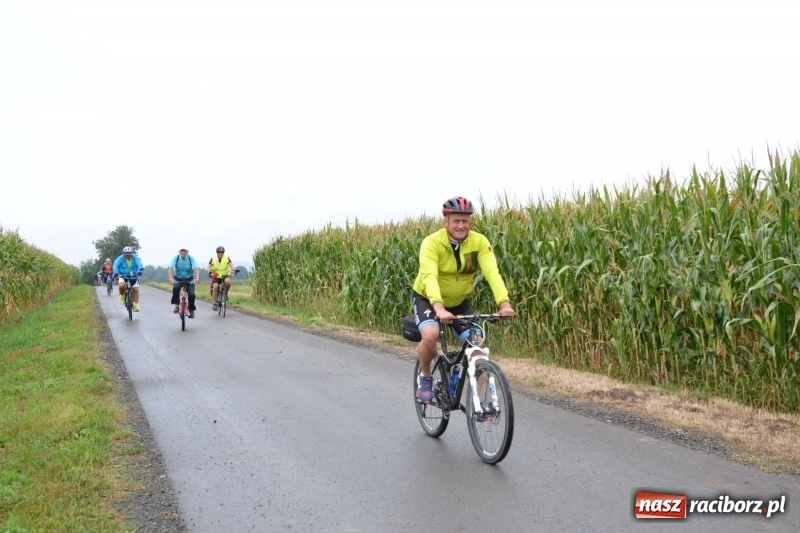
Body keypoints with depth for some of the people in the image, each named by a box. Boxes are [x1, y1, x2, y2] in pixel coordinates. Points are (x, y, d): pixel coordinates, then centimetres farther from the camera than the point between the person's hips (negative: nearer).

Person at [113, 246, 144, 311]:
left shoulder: (135, 258, -12)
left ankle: (136, 305, 1)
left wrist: (140, 271, -47)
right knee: (121, 286, -29)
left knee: (136, 290, -9)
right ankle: (122, 295, 3)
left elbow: (140, 265, -26)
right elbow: (115, 265, -25)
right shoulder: (120, 259, -13)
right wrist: (115, 272, -45)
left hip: (133, 276, 1)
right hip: (123, 276, -1)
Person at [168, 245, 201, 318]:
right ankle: (176, 305, -12)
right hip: (178, 279, 0)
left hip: (189, 280, 0)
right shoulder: (176, 258, -12)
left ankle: (191, 310, 7)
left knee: (191, 294, -17)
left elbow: (197, 268, -26)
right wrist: (171, 278, -41)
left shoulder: (191, 258, -13)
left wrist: (197, 278, -44)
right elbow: (170, 268, -24)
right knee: (175, 288, -31)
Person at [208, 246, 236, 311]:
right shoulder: (213, 259, -10)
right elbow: (209, 266, -19)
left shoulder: (227, 258, -12)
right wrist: (210, 272, -40)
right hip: (216, 276, 1)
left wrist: (233, 270, -47)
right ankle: (215, 304, -13)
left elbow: (231, 264, -26)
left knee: (227, 281, -33)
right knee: (215, 287, -22)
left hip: (225, 275, 0)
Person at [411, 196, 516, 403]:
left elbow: (492, 272, -28)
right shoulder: (432, 243, -26)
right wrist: (439, 308, -55)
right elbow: (429, 277, -39)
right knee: (430, 336, -30)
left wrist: (504, 303, -44)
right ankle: (425, 376, 0)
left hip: (460, 302, 3)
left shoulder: (479, 242, -17)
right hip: (428, 299, -3)